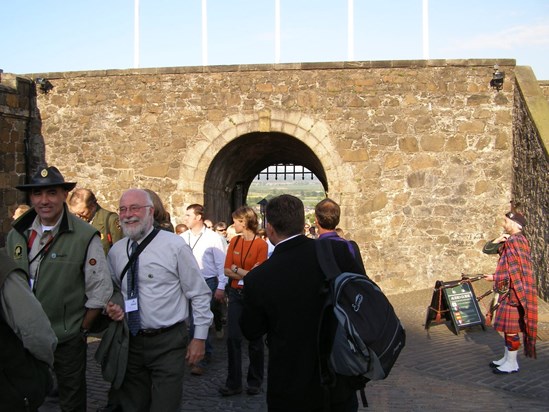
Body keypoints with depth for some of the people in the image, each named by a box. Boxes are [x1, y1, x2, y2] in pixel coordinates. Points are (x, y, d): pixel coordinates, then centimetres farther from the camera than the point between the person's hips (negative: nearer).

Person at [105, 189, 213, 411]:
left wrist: (199, 338, -5)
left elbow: (199, 294, -5)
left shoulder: (174, 245, -9)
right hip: (130, 341, 5)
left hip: (168, 343, -4)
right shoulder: (115, 251, 6)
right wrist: (115, 307, -2)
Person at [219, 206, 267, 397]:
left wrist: (237, 270, -6)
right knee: (233, 338, 2)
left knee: (255, 339, 6)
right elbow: (227, 270, 2)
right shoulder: (234, 241, 5)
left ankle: (255, 382, 19)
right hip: (236, 293, 4)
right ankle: (233, 383, 10)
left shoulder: (261, 244, -10)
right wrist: (246, 274, -12)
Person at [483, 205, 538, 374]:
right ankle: (507, 358, 27)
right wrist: (498, 240, -3)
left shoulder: (516, 241, -16)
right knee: (507, 326, 16)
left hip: (513, 291, -10)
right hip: (508, 291, 10)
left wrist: (495, 278, -14)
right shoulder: (508, 240, 13)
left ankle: (512, 364, 4)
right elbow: (487, 249, 14)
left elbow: (514, 271, -20)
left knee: (511, 327, -3)